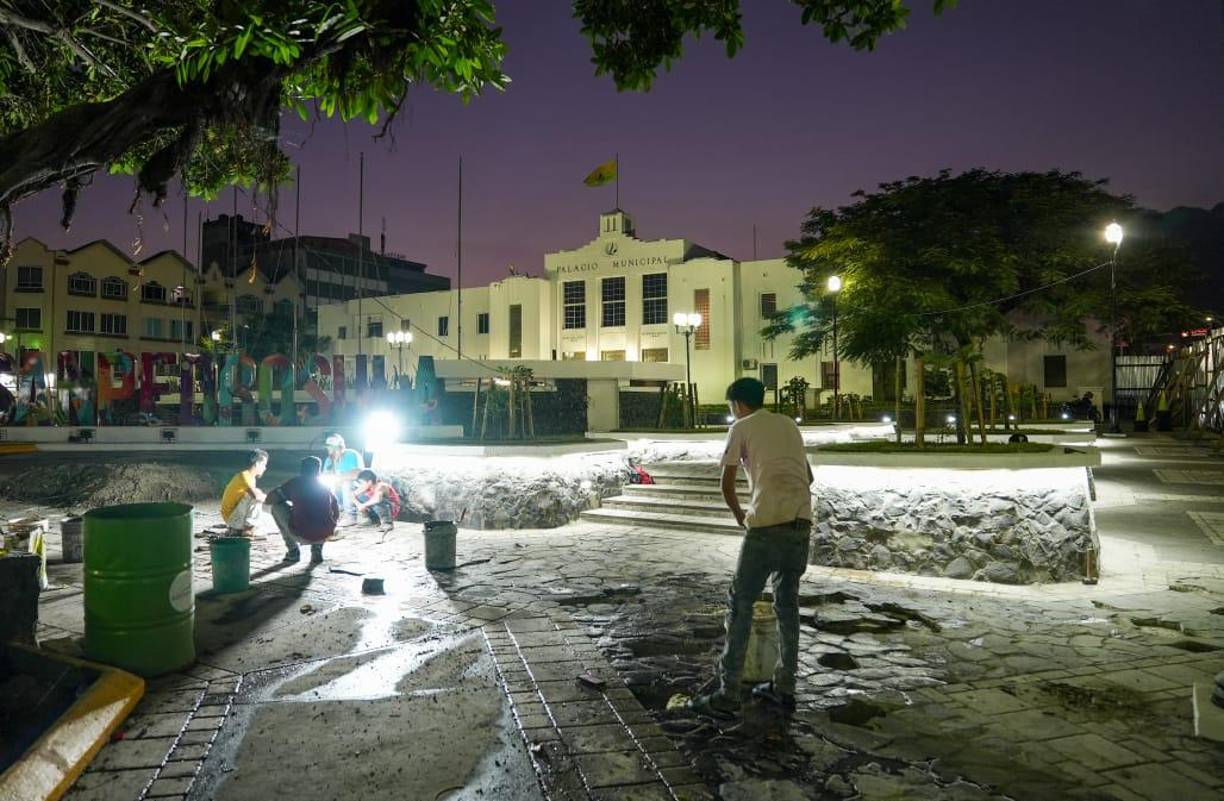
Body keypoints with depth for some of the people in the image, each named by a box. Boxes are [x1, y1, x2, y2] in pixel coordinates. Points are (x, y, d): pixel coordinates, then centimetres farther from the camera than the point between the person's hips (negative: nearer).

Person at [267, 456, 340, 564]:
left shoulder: (296, 482, 8)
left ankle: (293, 551, 21)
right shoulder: (325, 486, 15)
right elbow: (337, 514, 23)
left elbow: (271, 498, 13)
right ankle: (317, 549, 17)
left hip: (301, 535, -3)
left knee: (277, 506, 20)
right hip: (324, 534, 3)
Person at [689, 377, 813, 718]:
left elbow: (727, 485, 7)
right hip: (801, 522, 6)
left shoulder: (741, 428, 6)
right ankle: (784, 688, 25)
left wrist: (739, 514, 24)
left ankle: (727, 695, 6)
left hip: (767, 524, -6)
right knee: (787, 603, 18)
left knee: (740, 604, 3)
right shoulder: (789, 425, 22)